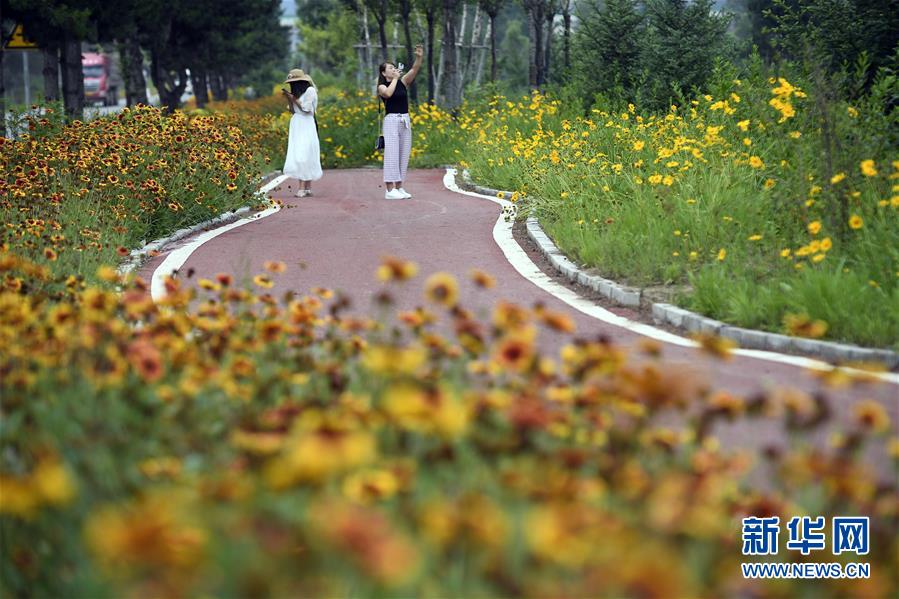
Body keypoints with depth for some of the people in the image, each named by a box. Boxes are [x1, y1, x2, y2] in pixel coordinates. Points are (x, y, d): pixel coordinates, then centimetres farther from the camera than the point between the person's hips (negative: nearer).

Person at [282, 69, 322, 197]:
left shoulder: (310, 91, -7)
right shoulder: (297, 92, 14)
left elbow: (306, 109, -12)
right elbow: (292, 110, 14)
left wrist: (294, 99, -9)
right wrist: (289, 99, 1)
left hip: (306, 128, -8)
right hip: (296, 127, 8)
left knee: (303, 156, -14)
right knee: (297, 156, 1)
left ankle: (303, 188, -17)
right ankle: (307, 187, 0)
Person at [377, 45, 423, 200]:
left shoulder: (403, 82, 11)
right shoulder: (382, 87, 1)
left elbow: (414, 70, -3)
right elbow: (388, 93, -22)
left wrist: (419, 57, -20)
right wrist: (395, 78, -11)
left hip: (405, 121, 5)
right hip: (391, 120, -5)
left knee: (404, 155, 5)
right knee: (391, 154, -9)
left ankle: (399, 187, 11)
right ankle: (389, 190, -10)